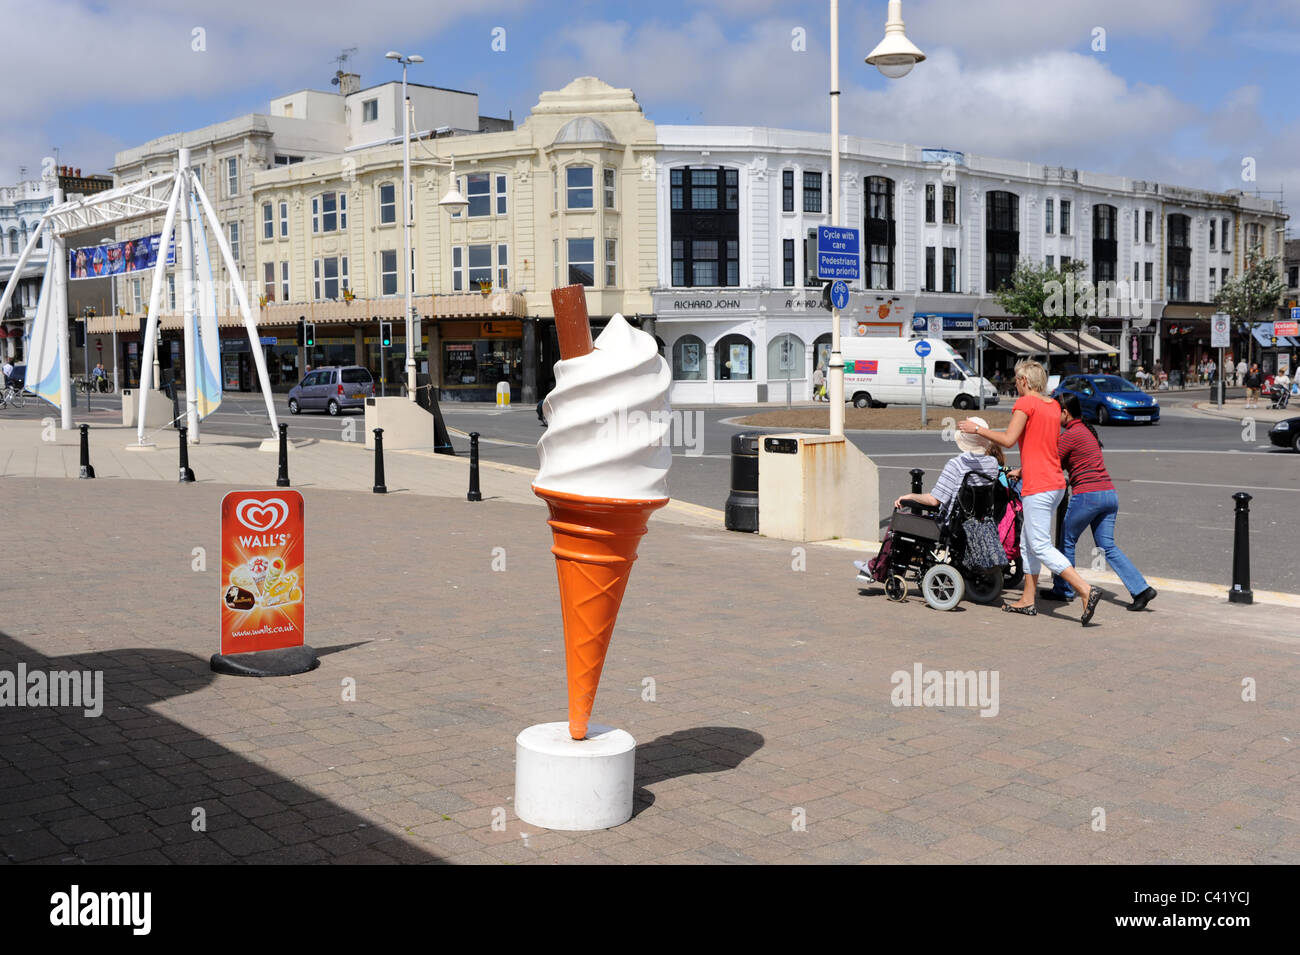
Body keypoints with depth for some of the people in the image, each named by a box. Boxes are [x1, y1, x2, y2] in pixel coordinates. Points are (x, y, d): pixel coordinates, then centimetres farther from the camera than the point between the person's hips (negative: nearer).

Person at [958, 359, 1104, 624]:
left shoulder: (1025, 403, -10)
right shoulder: (1054, 406, 16)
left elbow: (1008, 440, -18)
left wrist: (977, 429, -6)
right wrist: (1022, 470, 29)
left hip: (1038, 487, -9)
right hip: (1056, 483, 9)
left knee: (1040, 546, -9)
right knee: (1027, 542, 16)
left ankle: (1087, 591, -16)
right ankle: (1028, 600, 20)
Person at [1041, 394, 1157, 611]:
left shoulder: (1070, 435, -9)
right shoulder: (1087, 430, 20)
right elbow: (1063, 463, 24)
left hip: (1087, 494, -8)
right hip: (1110, 494, 8)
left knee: (1067, 541, 9)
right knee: (1107, 546, 9)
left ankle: (1063, 589, 19)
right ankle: (1141, 589, -1)